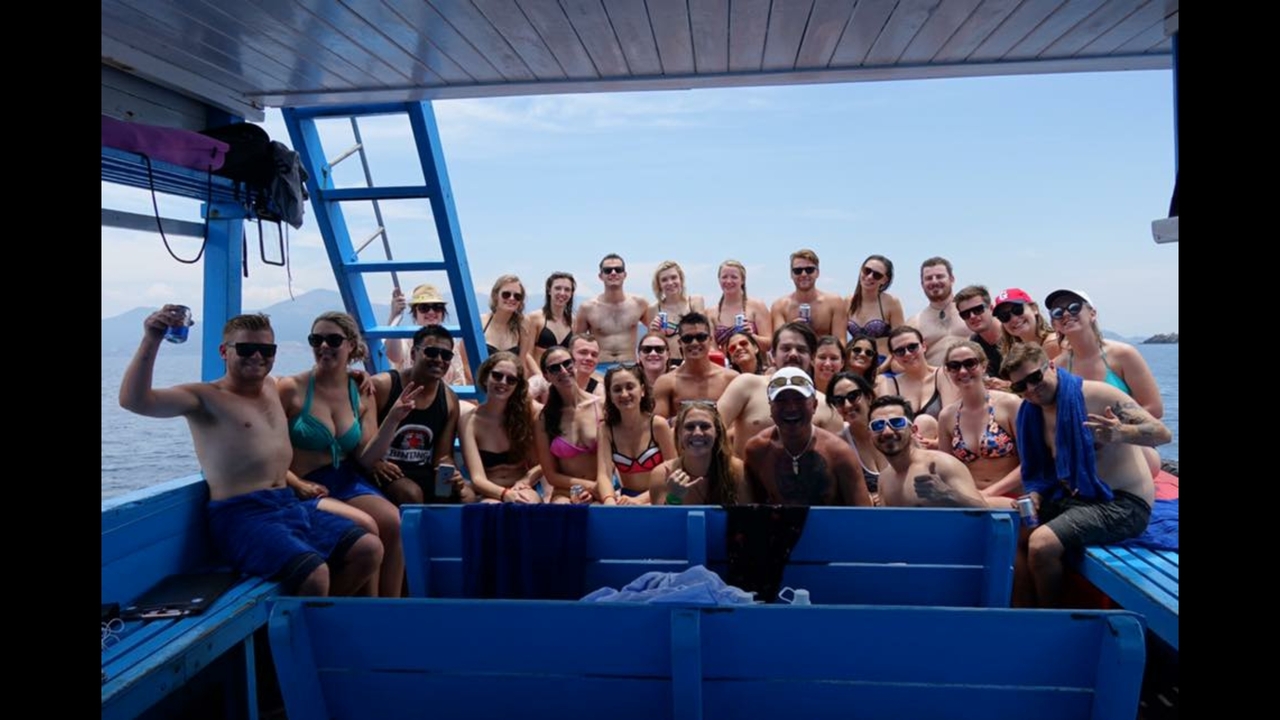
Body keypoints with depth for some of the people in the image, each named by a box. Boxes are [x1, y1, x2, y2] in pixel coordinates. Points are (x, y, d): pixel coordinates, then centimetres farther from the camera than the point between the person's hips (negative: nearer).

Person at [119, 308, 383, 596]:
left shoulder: (272, 386, 17)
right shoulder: (205, 397, -4)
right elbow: (134, 400, -18)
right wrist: (151, 341, -28)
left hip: (292, 504, 8)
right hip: (242, 516, -8)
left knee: (369, 549, -2)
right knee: (315, 575, -30)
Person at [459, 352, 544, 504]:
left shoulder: (527, 412, -1)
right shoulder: (470, 421, -6)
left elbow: (541, 464, 4)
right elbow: (477, 478, -16)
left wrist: (524, 482, -18)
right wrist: (505, 494, -36)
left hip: (522, 491, 2)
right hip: (489, 494, -1)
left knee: (528, 502, -35)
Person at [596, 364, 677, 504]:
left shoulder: (658, 424, -10)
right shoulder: (606, 429, -2)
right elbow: (604, 474, -13)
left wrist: (639, 500, -22)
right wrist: (610, 501, -35)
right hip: (626, 498, 2)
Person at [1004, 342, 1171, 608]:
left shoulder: (1096, 394, -16)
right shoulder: (1031, 413, 5)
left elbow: (1164, 433, -20)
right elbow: (1038, 469, 15)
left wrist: (1120, 434, -39)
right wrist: (1035, 495, -6)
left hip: (1122, 504, -7)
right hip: (1072, 497, 8)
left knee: (1041, 545, -25)